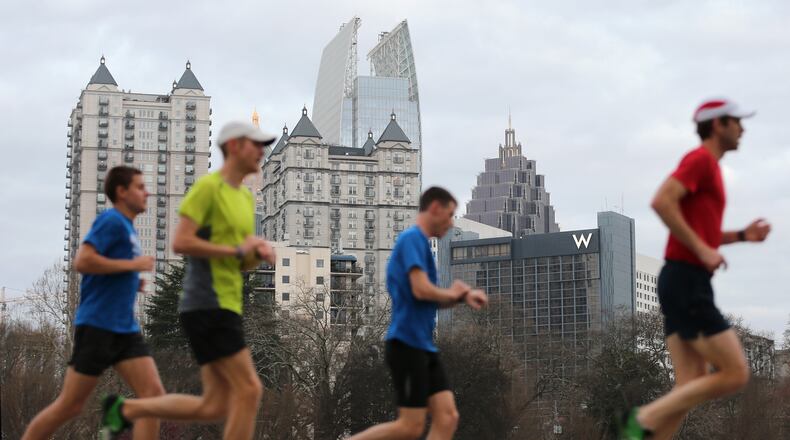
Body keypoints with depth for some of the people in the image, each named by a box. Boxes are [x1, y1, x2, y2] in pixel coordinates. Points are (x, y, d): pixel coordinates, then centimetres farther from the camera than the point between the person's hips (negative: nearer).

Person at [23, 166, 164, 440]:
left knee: (154, 394, -7)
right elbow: (82, 262, -20)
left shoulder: (127, 227, 18)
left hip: (125, 329, 8)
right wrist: (132, 265, -14)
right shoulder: (111, 220, -7)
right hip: (97, 325, -8)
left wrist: (132, 282, 12)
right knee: (69, 406, -2)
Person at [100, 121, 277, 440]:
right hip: (208, 305, -9)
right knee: (249, 389, -13)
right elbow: (180, 242, -17)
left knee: (214, 407, 6)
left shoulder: (245, 198, 21)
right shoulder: (208, 187, -7)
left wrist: (260, 253, 3)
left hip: (225, 307, 9)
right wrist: (236, 250, -13)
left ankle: (125, 409, 19)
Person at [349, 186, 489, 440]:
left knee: (447, 418, 1)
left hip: (424, 346, 9)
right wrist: (451, 294, -3)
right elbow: (421, 290, -22)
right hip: (407, 343, -9)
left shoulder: (421, 242, 18)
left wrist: (463, 296, 7)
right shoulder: (413, 238, -11)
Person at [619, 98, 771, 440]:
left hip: (686, 284, 10)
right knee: (735, 374, -9)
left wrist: (742, 236, 17)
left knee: (692, 387, 3)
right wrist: (702, 249, -20)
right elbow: (661, 202, -23)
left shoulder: (708, 167, 23)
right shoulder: (701, 158, -7)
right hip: (687, 283, -10)